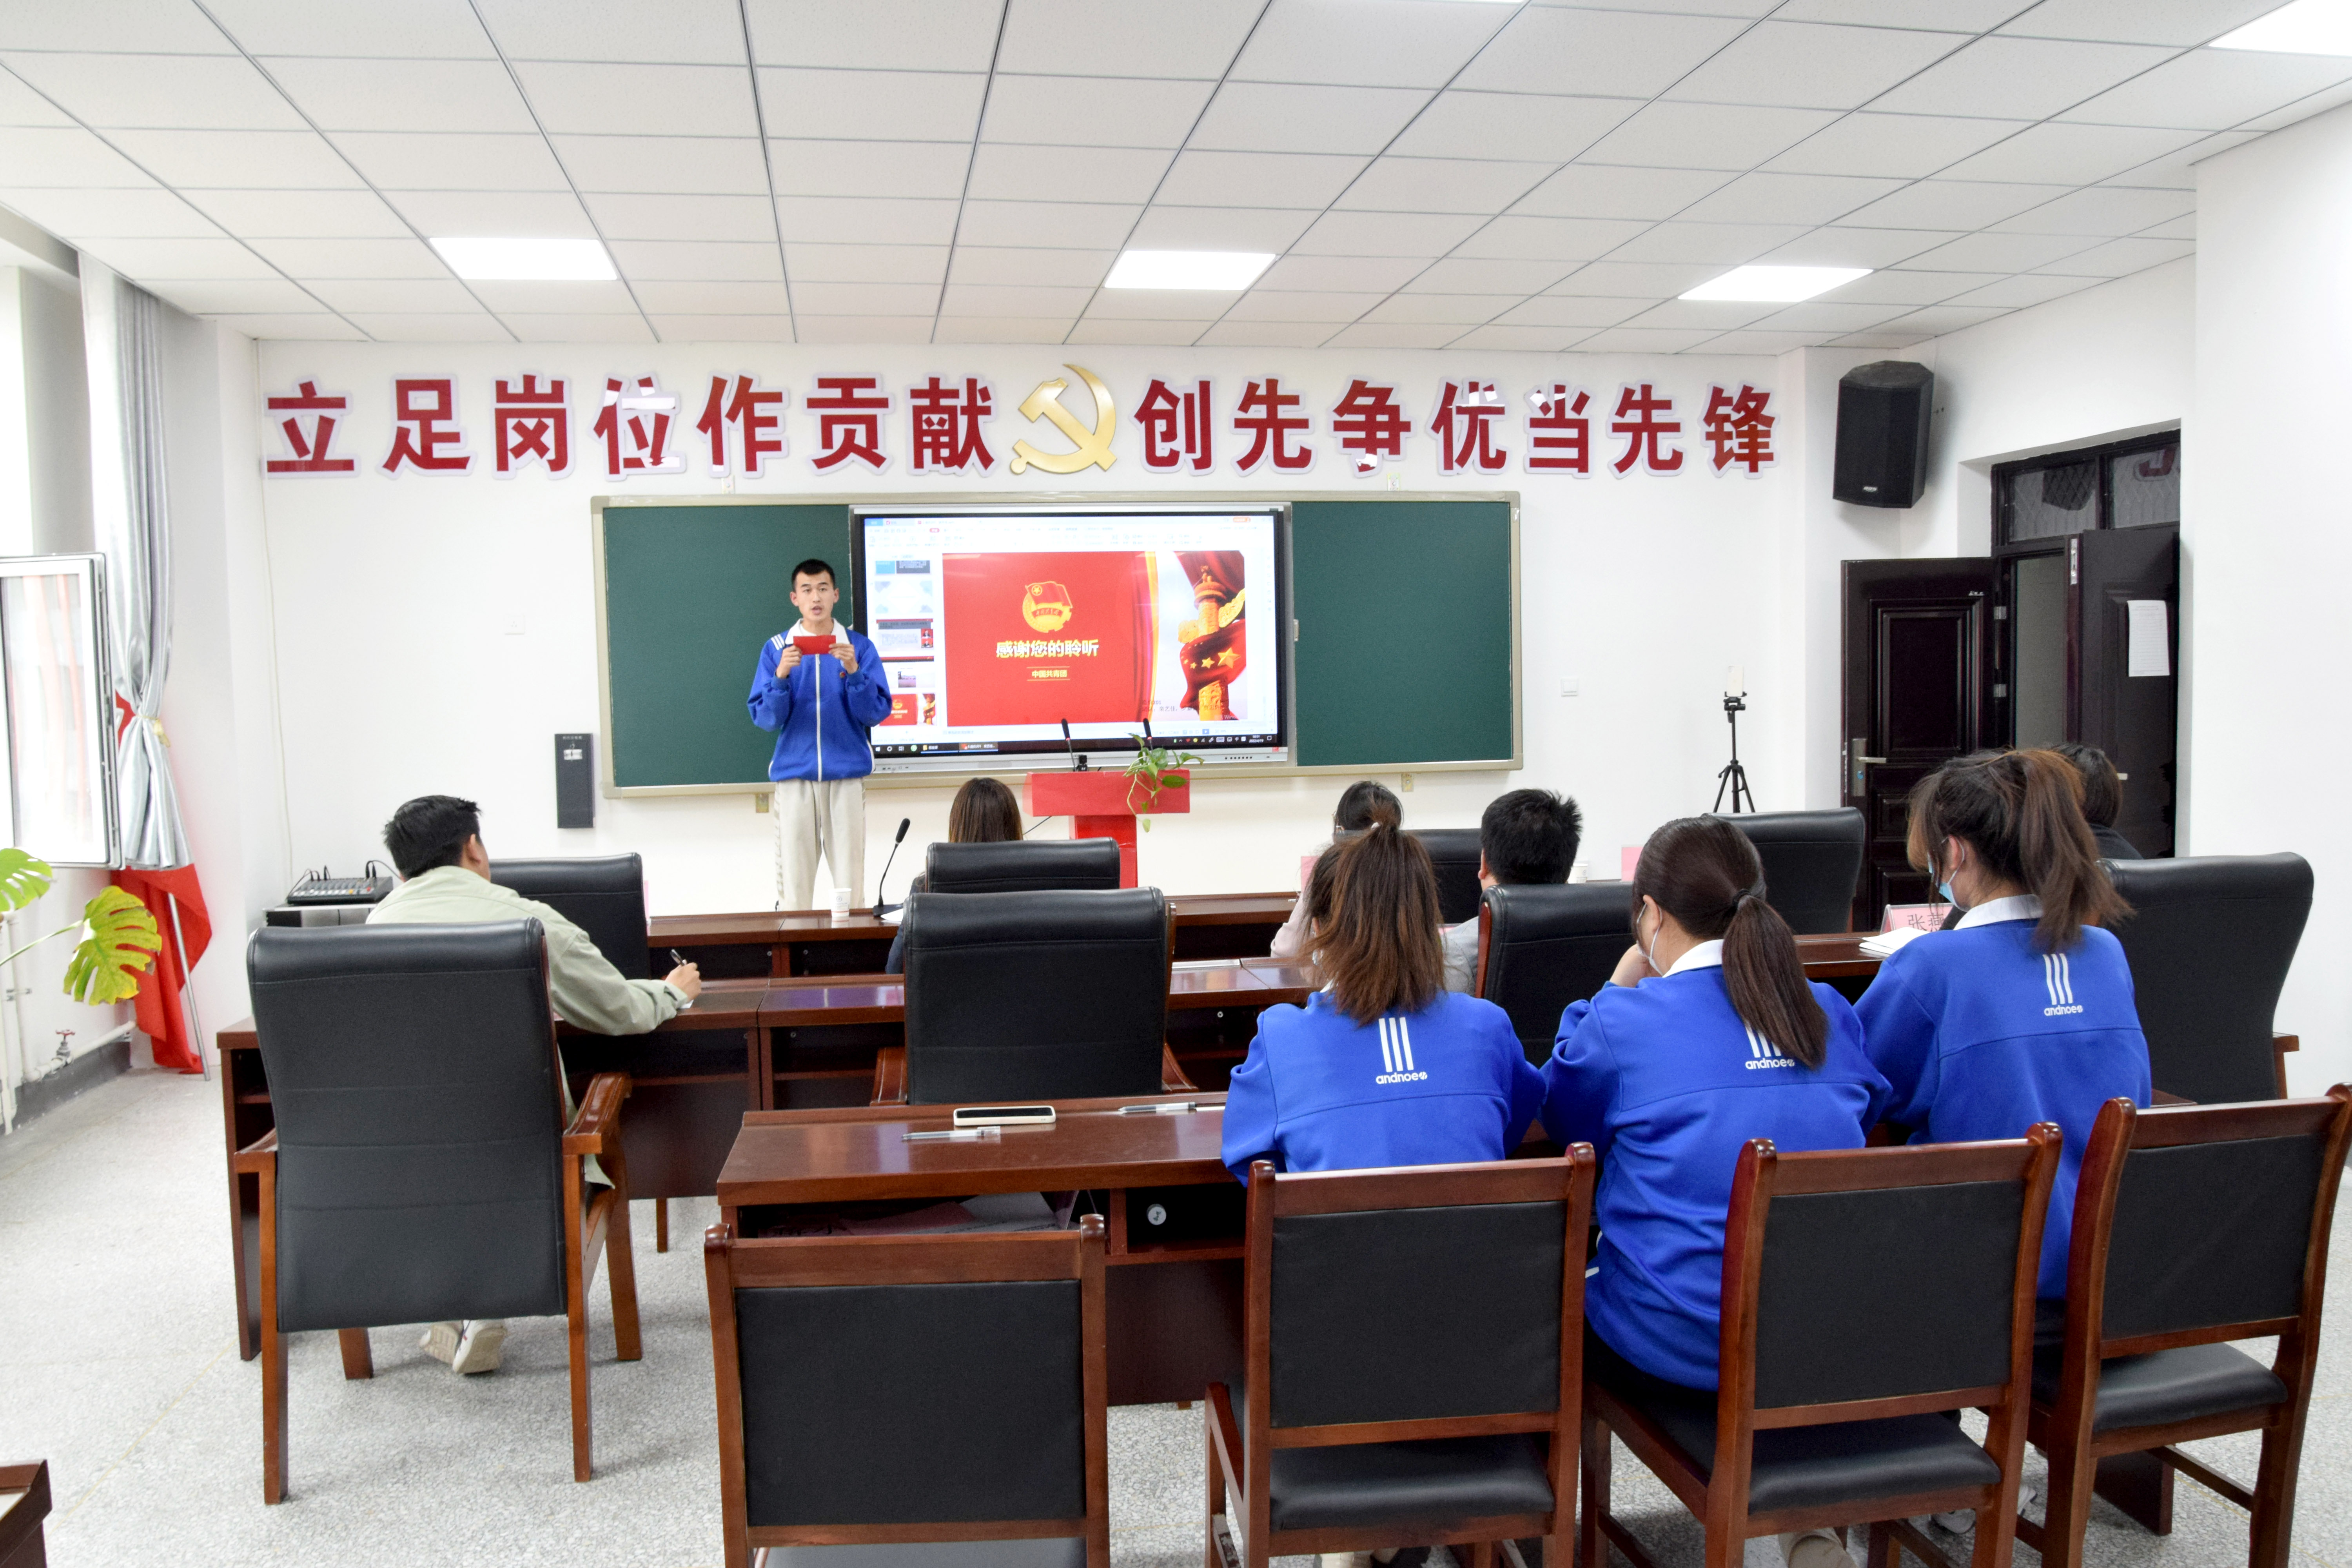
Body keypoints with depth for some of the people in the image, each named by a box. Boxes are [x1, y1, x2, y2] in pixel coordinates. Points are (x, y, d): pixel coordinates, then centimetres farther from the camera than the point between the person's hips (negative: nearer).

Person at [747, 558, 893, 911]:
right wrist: (781, 676, -14)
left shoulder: (859, 647, 5)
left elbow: (876, 713, -2)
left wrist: (854, 672, -16)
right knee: (793, 878, 0)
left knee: (850, 881, 0)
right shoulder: (776, 649, 7)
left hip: (846, 775, 0)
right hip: (794, 775, 1)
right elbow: (765, 719, 1)